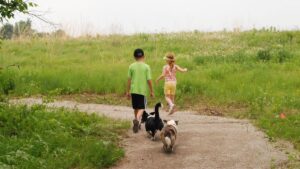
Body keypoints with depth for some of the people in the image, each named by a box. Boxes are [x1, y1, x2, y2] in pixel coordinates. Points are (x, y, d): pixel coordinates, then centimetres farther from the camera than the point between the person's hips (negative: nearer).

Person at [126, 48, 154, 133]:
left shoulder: (131, 66, 1)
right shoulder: (146, 67, -4)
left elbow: (129, 80, 2)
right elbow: (149, 80, -5)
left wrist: (128, 91, 11)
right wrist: (151, 91, 5)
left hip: (133, 90, 3)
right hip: (142, 90, -2)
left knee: (136, 107, 16)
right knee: (141, 108, 0)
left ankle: (137, 123, 26)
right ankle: (137, 119, -27)